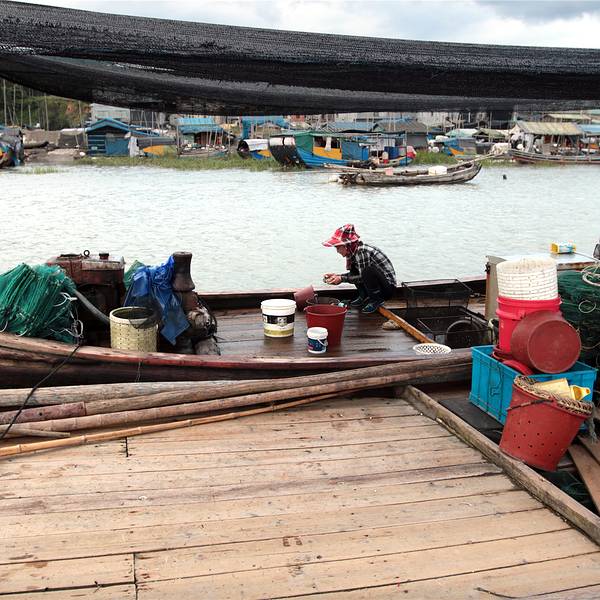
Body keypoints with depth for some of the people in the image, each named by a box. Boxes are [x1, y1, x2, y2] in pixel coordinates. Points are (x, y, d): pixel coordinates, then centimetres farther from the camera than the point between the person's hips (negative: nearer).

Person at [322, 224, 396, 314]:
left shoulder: (362, 251, -22)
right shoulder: (355, 251, 5)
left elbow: (363, 277, -21)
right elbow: (354, 274, 10)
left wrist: (342, 279, -19)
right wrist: (336, 275, 0)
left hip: (388, 287, -9)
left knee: (367, 271, -31)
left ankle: (377, 299, -11)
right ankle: (364, 297, 7)